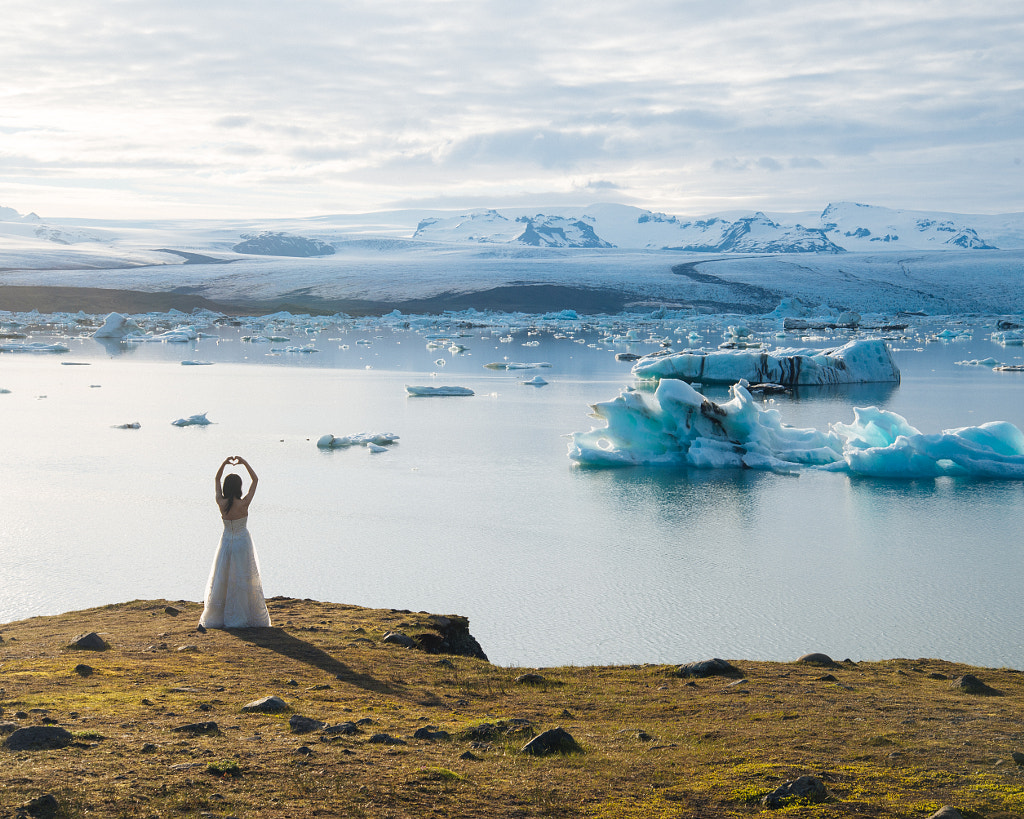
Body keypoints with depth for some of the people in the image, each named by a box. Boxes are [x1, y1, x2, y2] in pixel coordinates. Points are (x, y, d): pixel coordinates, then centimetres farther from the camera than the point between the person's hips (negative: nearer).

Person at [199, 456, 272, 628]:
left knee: (222, 579, 11)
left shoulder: (221, 503, -10)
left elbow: (216, 480, 7)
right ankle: (242, 617, 8)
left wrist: (224, 463, 0)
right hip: (242, 542, -3)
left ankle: (216, 617, 15)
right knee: (243, 580, 5)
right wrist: (244, 463, -3)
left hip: (226, 542, 3)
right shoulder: (243, 504, -17)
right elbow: (255, 480, -5)